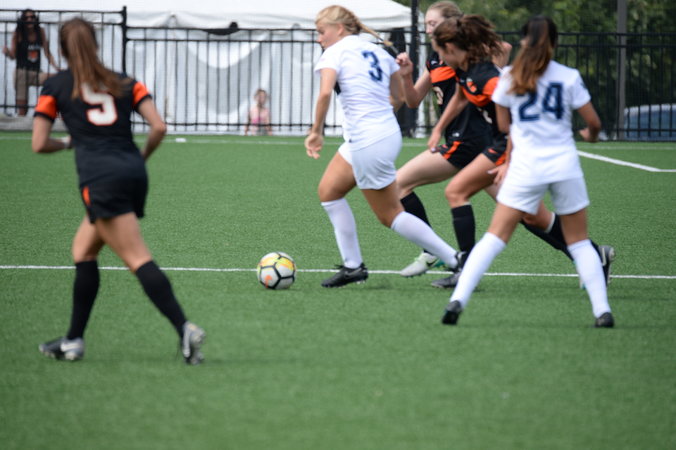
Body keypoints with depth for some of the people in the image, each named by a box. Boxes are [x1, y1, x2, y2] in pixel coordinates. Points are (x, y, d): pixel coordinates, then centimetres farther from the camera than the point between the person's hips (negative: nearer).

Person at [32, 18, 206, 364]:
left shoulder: (56, 86, 8)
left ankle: (184, 329, -27)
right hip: (133, 173, 5)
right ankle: (73, 341, 21)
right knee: (83, 250, 20)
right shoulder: (125, 83, 17)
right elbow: (159, 127, 5)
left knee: (138, 260, -11)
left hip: (100, 178, -5)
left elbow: (39, 144, 7)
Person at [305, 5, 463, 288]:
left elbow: (325, 92, -25)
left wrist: (316, 132, -17)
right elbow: (399, 97, 16)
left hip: (367, 143, -9)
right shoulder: (377, 51, 14)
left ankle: (456, 261, 3)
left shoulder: (335, 53, -8)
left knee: (390, 215, 3)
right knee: (328, 190, 19)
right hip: (388, 133, 9)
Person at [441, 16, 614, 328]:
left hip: (526, 165, 0)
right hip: (565, 165, 0)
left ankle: (458, 299, -13)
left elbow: (503, 125, 12)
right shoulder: (569, 77, 0)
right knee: (579, 241, 11)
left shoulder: (509, 78, 2)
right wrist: (590, 134, 28)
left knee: (495, 236, 0)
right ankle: (602, 310, 5)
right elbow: (593, 122, 5)